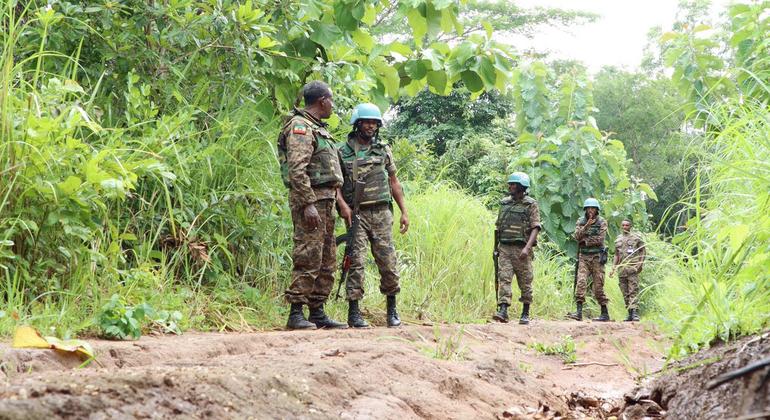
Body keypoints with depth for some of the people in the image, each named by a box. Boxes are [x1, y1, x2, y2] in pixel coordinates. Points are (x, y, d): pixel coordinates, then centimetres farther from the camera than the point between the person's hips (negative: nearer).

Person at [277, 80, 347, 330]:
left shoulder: (317, 128, 22)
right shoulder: (300, 127, -10)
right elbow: (297, 169, -20)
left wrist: (334, 203, 21)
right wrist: (308, 204, -25)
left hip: (325, 200, 10)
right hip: (310, 199, -10)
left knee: (326, 261, 10)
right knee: (308, 258, -11)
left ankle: (317, 312, 14)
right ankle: (295, 314, -9)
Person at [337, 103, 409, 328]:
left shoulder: (383, 151, 13)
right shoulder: (343, 152, 4)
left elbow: (394, 183, 15)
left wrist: (404, 212, 10)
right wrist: (343, 205, -16)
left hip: (381, 214, 3)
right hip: (356, 214, -2)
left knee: (388, 262, 0)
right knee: (356, 262, -7)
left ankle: (392, 310, 12)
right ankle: (353, 312, -3)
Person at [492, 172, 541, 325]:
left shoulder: (531, 204, -3)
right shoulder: (504, 203, 12)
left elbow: (535, 228, -11)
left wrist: (527, 247, -23)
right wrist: (497, 247, 16)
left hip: (522, 250, -4)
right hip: (505, 249, 4)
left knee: (525, 282, 3)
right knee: (504, 278, -10)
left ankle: (525, 314, 14)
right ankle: (503, 311, -17)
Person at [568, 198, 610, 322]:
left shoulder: (602, 222, 1)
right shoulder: (581, 222, 11)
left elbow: (600, 239, -9)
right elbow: (577, 236, -4)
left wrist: (585, 241, -7)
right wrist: (586, 226, -17)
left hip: (597, 257, -2)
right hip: (584, 257, 3)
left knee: (598, 286, -2)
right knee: (580, 282, -13)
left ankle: (605, 313, 8)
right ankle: (579, 312, -18)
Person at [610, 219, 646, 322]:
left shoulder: (636, 237, 2)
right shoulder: (618, 239, 17)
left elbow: (643, 251, 3)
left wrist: (640, 264, -10)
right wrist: (613, 268, 13)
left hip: (632, 268, -5)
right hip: (622, 270, 5)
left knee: (633, 292, -14)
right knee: (625, 293, 5)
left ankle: (635, 313, -19)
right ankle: (630, 313, 10)